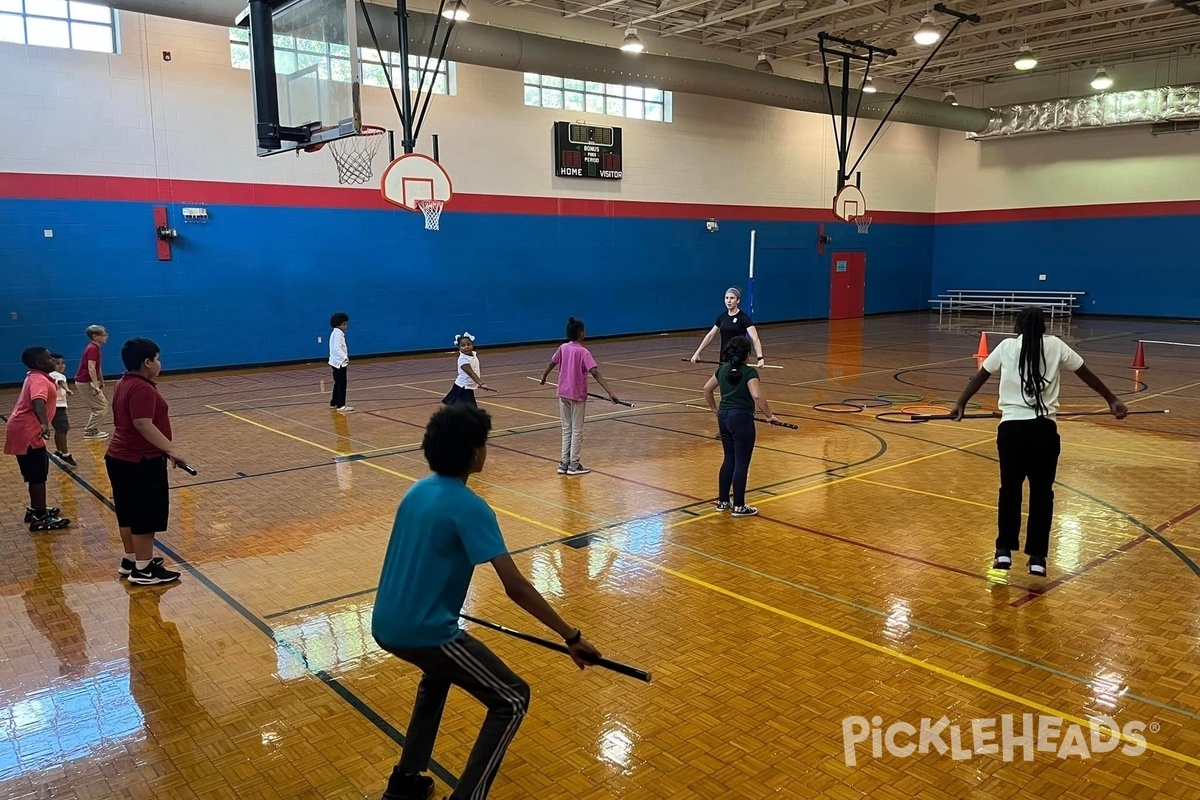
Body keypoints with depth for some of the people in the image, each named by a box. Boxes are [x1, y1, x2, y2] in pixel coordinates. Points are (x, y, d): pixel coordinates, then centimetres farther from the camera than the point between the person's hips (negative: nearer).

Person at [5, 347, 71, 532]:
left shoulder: (36, 377, 13)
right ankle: (40, 519, -2)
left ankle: (35, 510, 31)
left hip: (25, 431, 11)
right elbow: (38, 401, -40)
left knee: (37, 473, 20)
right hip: (26, 433, -11)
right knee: (38, 475, -6)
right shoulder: (39, 380, -19)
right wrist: (44, 424, -55)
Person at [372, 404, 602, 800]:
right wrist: (571, 636, -15)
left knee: (439, 672, 37)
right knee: (512, 700, 6)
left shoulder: (418, 490, 7)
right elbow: (516, 588, -21)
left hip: (386, 625, 9)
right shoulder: (468, 507, -17)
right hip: (423, 631, -9)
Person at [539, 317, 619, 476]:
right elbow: (595, 373, -26)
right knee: (577, 431, 5)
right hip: (577, 396, -5)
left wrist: (544, 376, 34)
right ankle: (573, 465, 9)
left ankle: (564, 463, 16)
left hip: (563, 394, 5)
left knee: (566, 429, 14)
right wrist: (610, 392, -32)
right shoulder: (583, 352, -17)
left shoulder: (563, 348, -1)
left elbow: (552, 363, 14)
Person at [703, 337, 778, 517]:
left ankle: (722, 501, 24)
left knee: (729, 460, 18)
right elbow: (757, 396, -24)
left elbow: (707, 389, 20)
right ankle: (739, 506, 7)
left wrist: (713, 408, 32)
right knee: (741, 463, 1)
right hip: (741, 418, -7)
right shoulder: (749, 372, -11)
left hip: (724, 417, 7)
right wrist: (769, 415, -14)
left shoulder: (723, 369, 9)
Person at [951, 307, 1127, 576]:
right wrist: (1112, 400, 28)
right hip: (1043, 428, 0)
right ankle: (1037, 557, 12)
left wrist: (961, 404, 25)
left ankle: (1004, 550, 15)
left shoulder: (1007, 346, 8)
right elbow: (1087, 374, 17)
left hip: (1011, 427, 0)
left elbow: (980, 377, 14)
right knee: (1041, 492, 10)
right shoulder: (1055, 345, 8)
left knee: (1010, 489, 15)